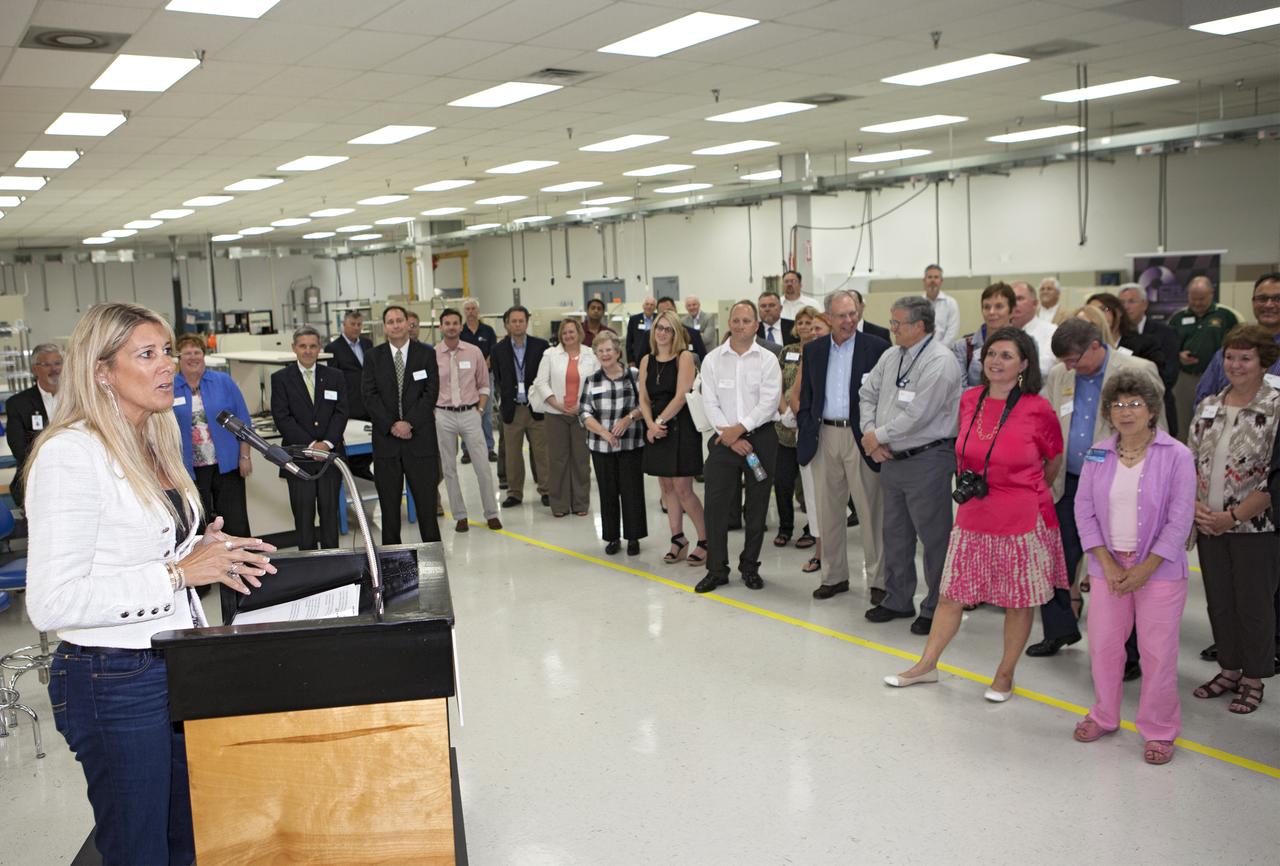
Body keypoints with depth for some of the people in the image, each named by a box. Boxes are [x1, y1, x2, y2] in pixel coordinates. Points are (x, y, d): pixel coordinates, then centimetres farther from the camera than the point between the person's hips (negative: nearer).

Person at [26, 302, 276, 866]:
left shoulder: (151, 445, 10)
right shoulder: (70, 454, -18)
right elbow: (51, 604, -24)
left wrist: (210, 553, 3)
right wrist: (179, 572, -22)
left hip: (178, 666, 8)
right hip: (116, 683, -8)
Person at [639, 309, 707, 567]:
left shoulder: (684, 357, -5)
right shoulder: (647, 361, 11)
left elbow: (681, 396, -13)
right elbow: (644, 399, 8)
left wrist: (659, 421, -11)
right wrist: (650, 424, -8)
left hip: (681, 426, -6)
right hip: (657, 429, 6)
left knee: (682, 489, -7)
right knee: (666, 487, 9)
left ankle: (705, 541, 5)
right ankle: (678, 540, 19)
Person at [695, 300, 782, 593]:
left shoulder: (768, 360, 1)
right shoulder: (712, 359, 4)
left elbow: (770, 402, -8)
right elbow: (710, 402, -2)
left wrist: (740, 428, -15)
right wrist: (729, 435, -11)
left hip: (760, 437, 0)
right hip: (724, 439, 0)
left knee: (757, 506, 7)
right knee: (716, 505, -2)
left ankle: (750, 567, 21)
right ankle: (716, 569, 10)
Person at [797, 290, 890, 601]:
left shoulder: (877, 348, -3)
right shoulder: (813, 350, 10)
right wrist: (805, 431, 3)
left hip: (861, 438, -4)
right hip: (824, 437, 4)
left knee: (871, 510, 1)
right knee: (828, 510, 11)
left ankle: (879, 580, 12)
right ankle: (834, 576, 23)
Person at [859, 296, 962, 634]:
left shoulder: (939, 361, -16)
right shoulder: (890, 357, 9)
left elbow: (916, 415, -22)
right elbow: (867, 395, 13)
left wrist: (878, 436, -11)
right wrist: (870, 435, -2)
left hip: (927, 460, -8)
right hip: (892, 459, 8)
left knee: (933, 536, 1)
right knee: (895, 533, 17)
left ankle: (937, 609, 14)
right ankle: (897, 600, 31)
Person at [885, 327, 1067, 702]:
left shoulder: (1037, 409, -11)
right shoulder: (970, 399, 0)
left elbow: (1055, 459, 5)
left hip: (1023, 520, -4)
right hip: (974, 517, 4)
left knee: (1019, 601, 10)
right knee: (951, 592, 11)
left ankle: (1005, 673, 27)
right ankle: (927, 665, 25)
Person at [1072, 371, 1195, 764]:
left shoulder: (1176, 456, -8)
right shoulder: (1098, 455, 3)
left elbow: (1179, 520, -9)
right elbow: (1084, 510, 2)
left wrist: (1144, 569, -12)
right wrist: (1108, 563, -7)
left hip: (1158, 569, -3)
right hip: (1109, 566, 3)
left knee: (1158, 652, 2)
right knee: (1102, 644, 10)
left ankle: (1159, 730, 20)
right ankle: (1103, 716, 30)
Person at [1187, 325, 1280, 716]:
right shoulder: (1208, 406, 7)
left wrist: (1233, 516, -17)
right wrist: (1195, 505, -6)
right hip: (1209, 525, 5)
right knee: (1219, 602, 14)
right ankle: (1229, 669, 31)